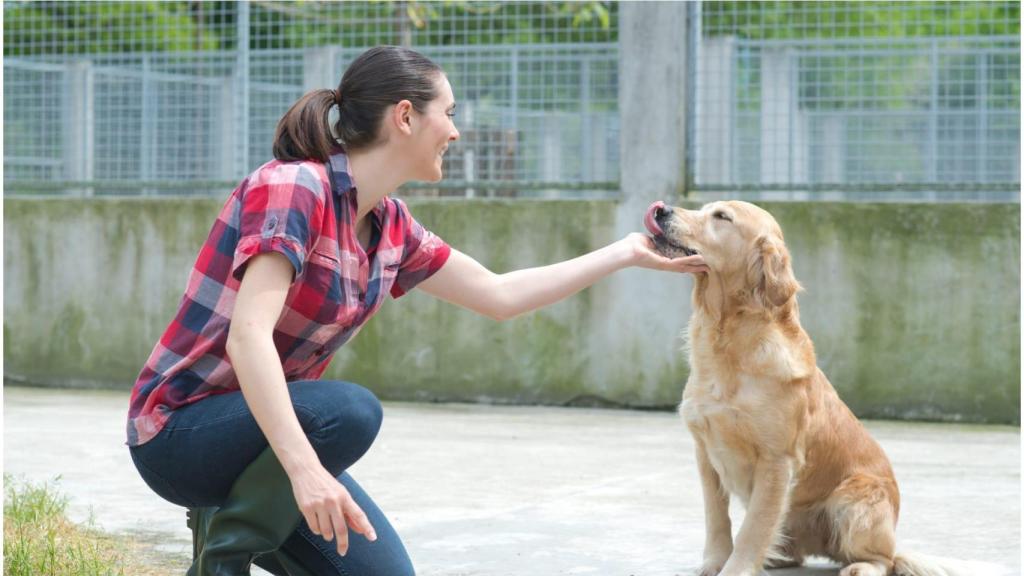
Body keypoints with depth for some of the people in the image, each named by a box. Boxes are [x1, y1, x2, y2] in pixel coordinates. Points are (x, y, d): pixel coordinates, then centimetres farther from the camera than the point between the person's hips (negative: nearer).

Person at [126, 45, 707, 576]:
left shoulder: (390, 225, 3)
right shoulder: (291, 187, -23)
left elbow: (500, 295, 14)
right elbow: (247, 336, -34)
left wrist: (628, 252, 16)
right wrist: (304, 467, -44)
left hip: (270, 433, 8)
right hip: (180, 427, -7)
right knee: (348, 412, -33)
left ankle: (235, 512, 15)